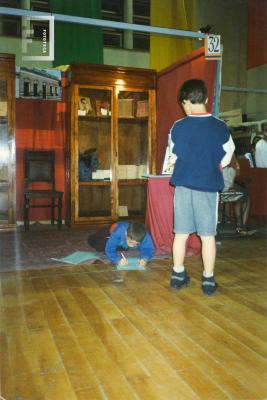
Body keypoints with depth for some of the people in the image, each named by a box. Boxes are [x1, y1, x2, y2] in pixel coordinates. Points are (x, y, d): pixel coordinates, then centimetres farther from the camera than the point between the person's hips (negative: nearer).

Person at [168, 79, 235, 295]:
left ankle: (178, 275, 20)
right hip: (209, 187, -1)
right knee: (208, 235, 6)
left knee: (181, 233, 10)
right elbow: (229, 151, 10)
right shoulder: (220, 126, -5)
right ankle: (209, 280, 13)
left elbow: (175, 155, 7)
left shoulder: (178, 127, -5)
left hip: (183, 185, 1)